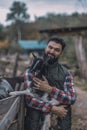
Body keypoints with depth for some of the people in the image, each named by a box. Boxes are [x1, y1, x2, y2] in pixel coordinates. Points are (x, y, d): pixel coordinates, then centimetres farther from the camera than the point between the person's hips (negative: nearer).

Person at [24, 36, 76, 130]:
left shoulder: (66, 73, 2)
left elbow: (72, 98, -8)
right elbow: (29, 99, -12)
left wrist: (49, 89, -18)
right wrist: (53, 108, -18)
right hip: (36, 122, -1)